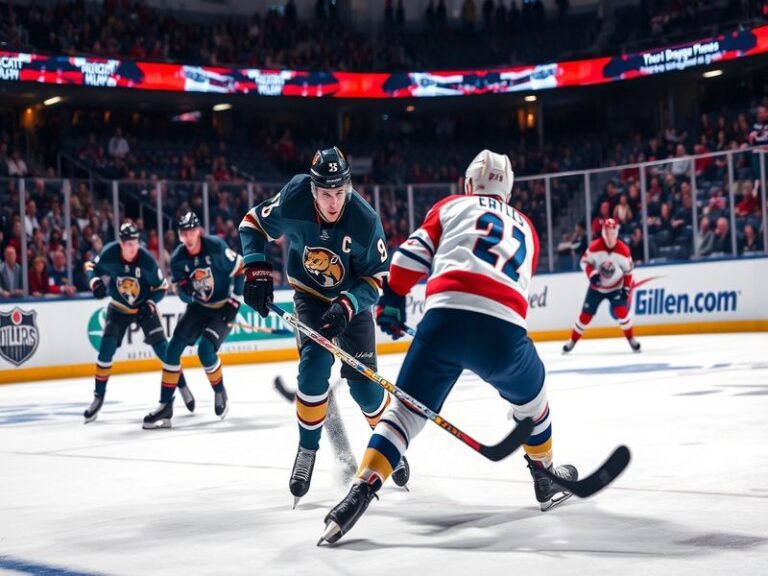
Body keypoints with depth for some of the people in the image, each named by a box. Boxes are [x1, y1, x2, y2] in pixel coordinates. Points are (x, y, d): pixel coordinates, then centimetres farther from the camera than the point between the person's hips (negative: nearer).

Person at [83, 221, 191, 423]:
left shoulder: (147, 261, -24)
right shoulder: (109, 254, -22)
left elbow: (162, 287, -10)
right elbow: (91, 266, -2)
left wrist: (150, 303, -24)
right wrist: (95, 282, -21)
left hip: (144, 307, -1)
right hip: (118, 308, 1)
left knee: (162, 348, -6)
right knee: (106, 348, -11)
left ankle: (183, 387, 12)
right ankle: (98, 396, 1)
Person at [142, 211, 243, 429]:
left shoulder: (216, 247, -21)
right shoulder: (177, 258, -10)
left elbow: (240, 268, -10)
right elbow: (183, 294, -5)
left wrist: (234, 300, -10)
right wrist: (184, 289, -29)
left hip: (223, 307, -5)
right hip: (198, 307, 5)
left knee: (205, 349, -22)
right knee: (173, 348, -7)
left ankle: (220, 393, 7)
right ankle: (166, 406, -1)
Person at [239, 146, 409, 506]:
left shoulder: (365, 220, -28)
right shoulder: (294, 200, -26)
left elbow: (377, 277, -18)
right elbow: (254, 224, -8)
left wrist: (347, 306, -33)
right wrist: (257, 268, -20)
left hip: (351, 301, 0)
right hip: (310, 296, 0)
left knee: (362, 380, -2)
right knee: (315, 362, -22)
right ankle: (308, 449, -4)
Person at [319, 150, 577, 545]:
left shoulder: (452, 206, 24)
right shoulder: (525, 228, 33)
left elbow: (415, 252, 13)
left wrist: (391, 299, 24)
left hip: (446, 317, -1)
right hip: (505, 329, 2)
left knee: (407, 408, 8)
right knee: (531, 395, 31)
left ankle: (362, 491, -8)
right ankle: (545, 478, 42)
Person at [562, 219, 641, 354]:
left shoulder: (623, 250, -16)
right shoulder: (594, 247, -18)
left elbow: (628, 271, -4)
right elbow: (585, 261, -7)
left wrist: (626, 288, -8)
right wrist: (592, 274, -23)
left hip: (616, 287, 0)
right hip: (596, 287, 1)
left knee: (622, 311, -19)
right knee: (586, 314, 1)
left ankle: (631, 340, 0)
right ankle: (572, 341, 18)